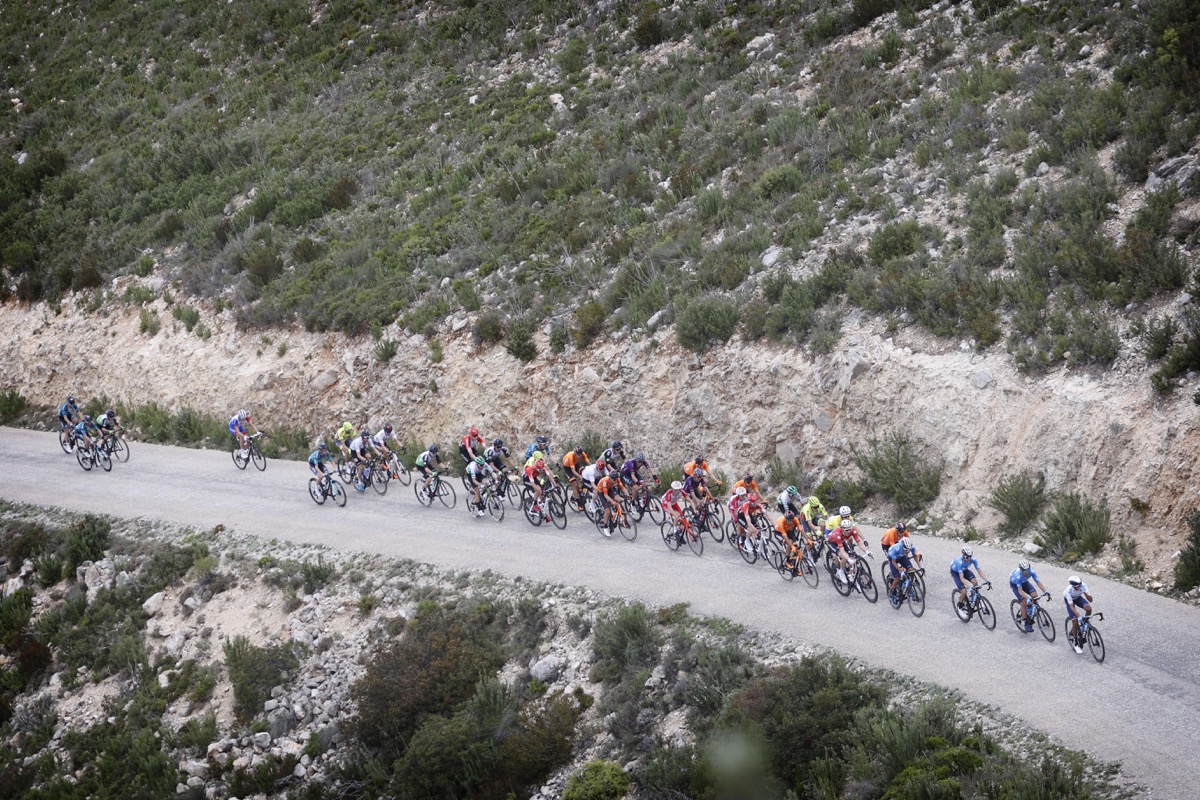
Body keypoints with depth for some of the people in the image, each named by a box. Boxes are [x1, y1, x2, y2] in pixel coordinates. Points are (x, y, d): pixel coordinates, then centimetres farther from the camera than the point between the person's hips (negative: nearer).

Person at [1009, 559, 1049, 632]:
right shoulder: (1018, 575, -41)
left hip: (1024, 582, 4)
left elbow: (1038, 582, -28)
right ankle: (1027, 624, -2)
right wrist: (1028, 597, -54)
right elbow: (1020, 590, -40)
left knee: (1035, 595, -17)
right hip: (1015, 584, -4)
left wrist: (1045, 591, -42)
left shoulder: (1031, 571, -30)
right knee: (1024, 602, -17)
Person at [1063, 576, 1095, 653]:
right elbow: (1071, 606, -38)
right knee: (1075, 621, -15)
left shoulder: (1083, 586, -31)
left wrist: (1085, 593, -48)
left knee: (1089, 609, -28)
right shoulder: (1069, 590, -38)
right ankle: (1075, 643, 1)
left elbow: (1090, 600, -30)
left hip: (1078, 597, 3)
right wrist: (1078, 615, -50)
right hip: (1069, 600, -3)